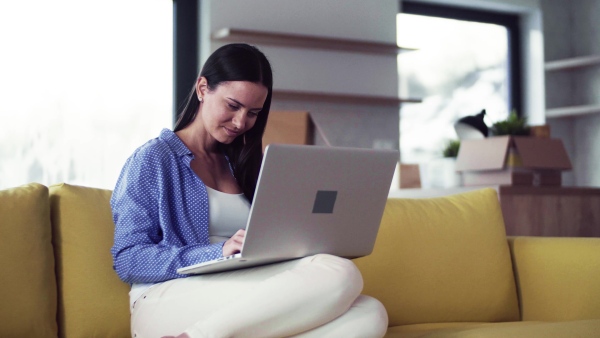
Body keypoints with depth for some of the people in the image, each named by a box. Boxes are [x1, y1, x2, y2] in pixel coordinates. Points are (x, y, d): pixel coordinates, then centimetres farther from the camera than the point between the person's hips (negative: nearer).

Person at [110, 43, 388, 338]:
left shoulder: (242, 167, 24)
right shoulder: (153, 159, 6)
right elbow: (127, 259, -4)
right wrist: (218, 253, -17)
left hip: (244, 302, 6)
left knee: (370, 314, -26)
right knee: (339, 276, -27)